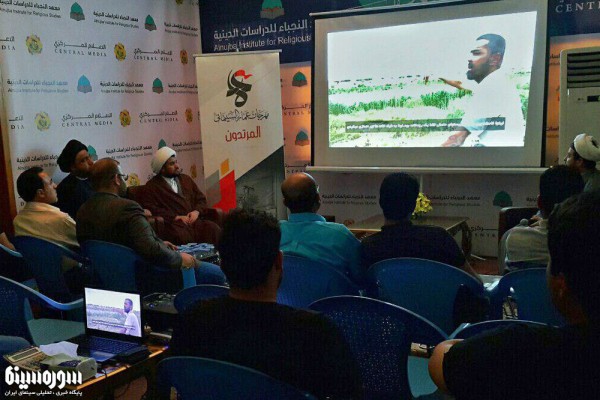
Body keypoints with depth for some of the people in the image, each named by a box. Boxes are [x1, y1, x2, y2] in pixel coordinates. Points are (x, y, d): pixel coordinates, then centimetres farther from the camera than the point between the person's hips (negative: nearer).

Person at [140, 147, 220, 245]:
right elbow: (151, 209, -4)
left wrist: (197, 211, 1)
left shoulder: (186, 179, 27)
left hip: (193, 221, 5)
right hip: (173, 224, -5)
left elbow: (201, 199, 24)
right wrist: (176, 217, -12)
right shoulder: (152, 186, 10)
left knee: (214, 229, -27)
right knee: (182, 235, -40)